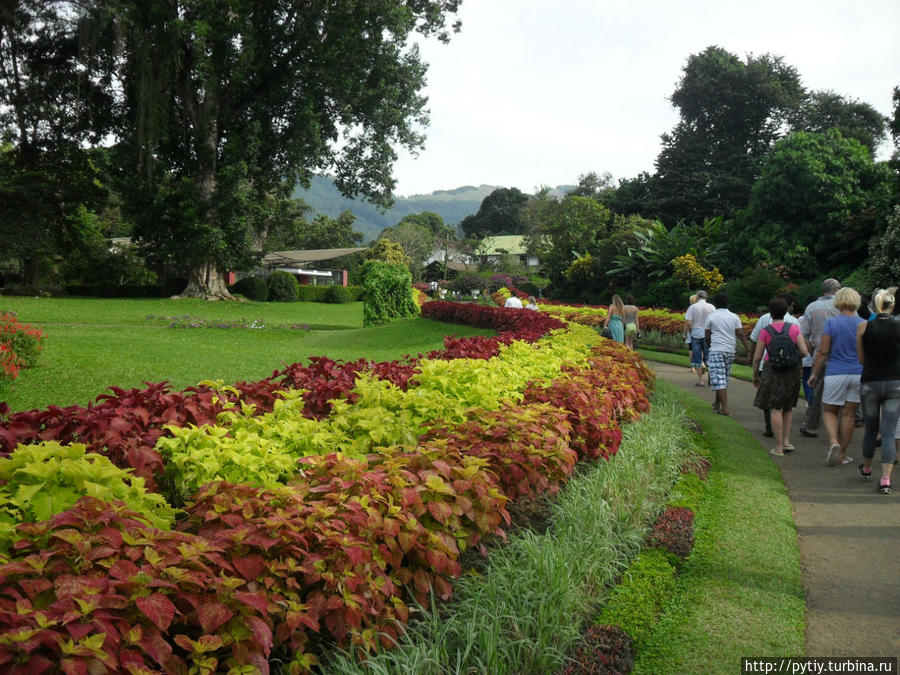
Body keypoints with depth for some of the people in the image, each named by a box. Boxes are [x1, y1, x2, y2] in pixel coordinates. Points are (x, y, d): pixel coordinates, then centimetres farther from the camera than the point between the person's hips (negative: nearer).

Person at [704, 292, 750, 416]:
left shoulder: (711, 317, -2)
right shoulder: (734, 317, 6)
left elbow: (707, 336, 4)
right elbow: (740, 334, 0)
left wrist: (708, 347, 20)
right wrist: (748, 349, 2)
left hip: (716, 350, -5)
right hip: (730, 351, 5)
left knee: (719, 379, -6)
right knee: (724, 378, 17)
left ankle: (725, 407, -14)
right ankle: (717, 403, 30)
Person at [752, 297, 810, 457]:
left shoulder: (765, 331, -7)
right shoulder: (794, 328, -1)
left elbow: (757, 357, -4)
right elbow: (804, 352, -5)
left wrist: (755, 376, 9)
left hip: (772, 371, -3)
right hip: (792, 371, 3)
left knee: (775, 409, -1)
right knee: (788, 406, 20)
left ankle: (779, 447, -1)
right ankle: (786, 440, 14)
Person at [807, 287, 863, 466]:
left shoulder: (831, 323, -7)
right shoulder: (863, 324, 1)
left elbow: (823, 352, -8)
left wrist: (814, 374, 1)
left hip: (836, 374, -2)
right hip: (859, 374, 2)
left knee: (829, 411, 11)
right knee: (849, 414, 9)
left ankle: (833, 442, -14)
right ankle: (842, 454, 14)